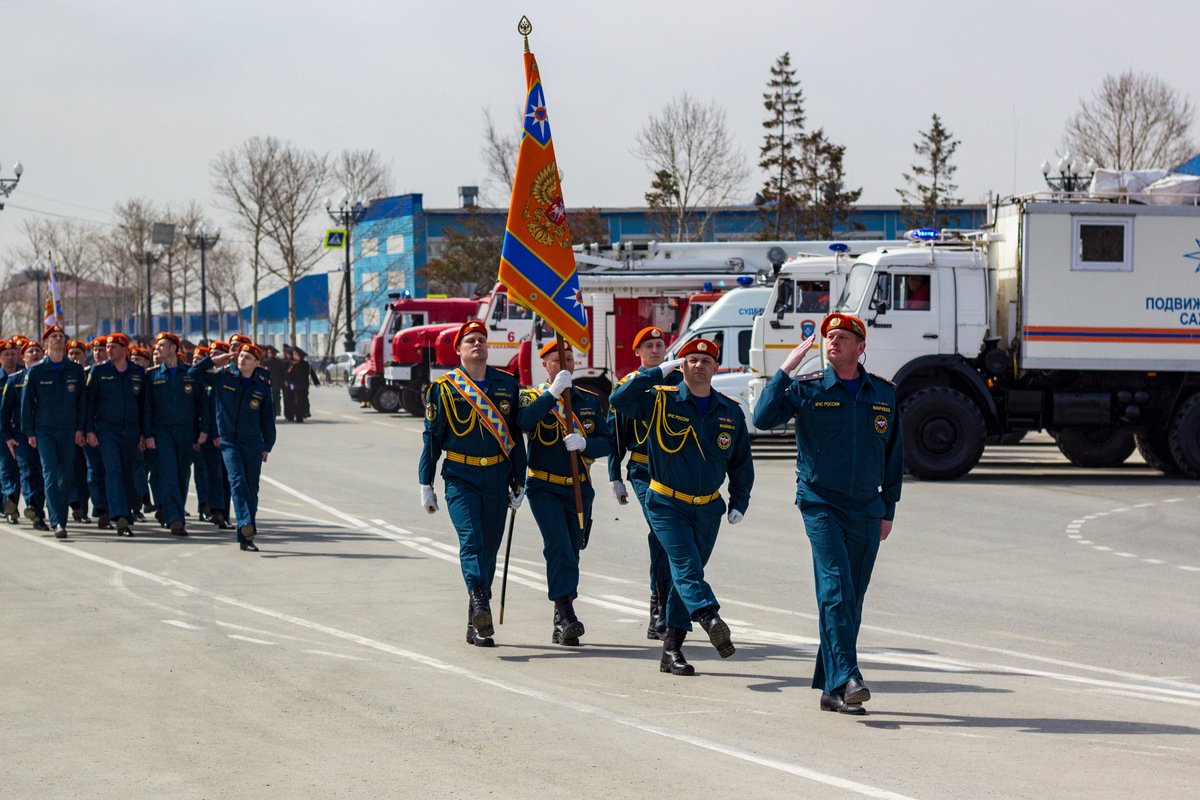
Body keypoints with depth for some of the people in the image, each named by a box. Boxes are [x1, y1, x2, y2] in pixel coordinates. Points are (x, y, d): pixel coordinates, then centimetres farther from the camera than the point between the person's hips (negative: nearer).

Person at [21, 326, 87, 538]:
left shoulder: (76, 370, 6)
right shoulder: (36, 371, 1)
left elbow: (81, 401, 8)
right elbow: (27, 402, 4)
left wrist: (79, 428, 0)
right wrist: (30, 432, 0)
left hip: (68, 432, 2)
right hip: (44, 431, -2)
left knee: (66, 475, 5)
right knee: (50, 472, -13)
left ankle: (59, 517, 19)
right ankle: (57, 522, -20)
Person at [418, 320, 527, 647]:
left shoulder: (507, 385, 8)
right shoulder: (443, 389, 1)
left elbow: (515, 436, 13)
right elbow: (431, 437, 4)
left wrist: (518, 483, 12)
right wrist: (426, 485, 1)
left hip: (497, 478, 3)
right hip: (460, 477, -3)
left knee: (489, 547, 5)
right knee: (471, 540, -20)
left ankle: (476, 627, 14)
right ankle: (479, 604, -36)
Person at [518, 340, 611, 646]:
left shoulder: (590, 400, 10)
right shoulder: (534, 396, 2)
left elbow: (606, 443, 4)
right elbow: (523, 422, -21)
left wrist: (584, 443, -17)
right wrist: (553, 392, -25)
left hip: (579, 489, 4)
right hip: (544, 487, -3)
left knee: (570, 553, 7)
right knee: (559, 547, -21)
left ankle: (562, 626, 13)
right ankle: (566, 613, -23)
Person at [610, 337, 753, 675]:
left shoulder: (731, 412, 6)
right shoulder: (661, 402, -5)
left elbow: (741, 461, 16)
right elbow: (620, 399, -19)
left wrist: (739, 502, 8)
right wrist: (660, 372, -17)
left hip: (708, 509, 4)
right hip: (667, 505, -4)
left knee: (687, 575, 8)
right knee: (686, 566, -22)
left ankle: (672, 650, 12)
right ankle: (710, 619, -44)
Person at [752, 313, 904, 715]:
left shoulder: (884, 394, 8)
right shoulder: (806, 388, -1)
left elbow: (893, 455, 15)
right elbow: (763, 418, -14)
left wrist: (888, 511, 12)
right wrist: (785, 370, -17)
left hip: (866, 511, 4)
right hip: (821, 504, -3)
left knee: (851, 601, 5)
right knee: (836, 590, -18)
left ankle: (830, 689, 11)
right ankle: (845, 679, -24)